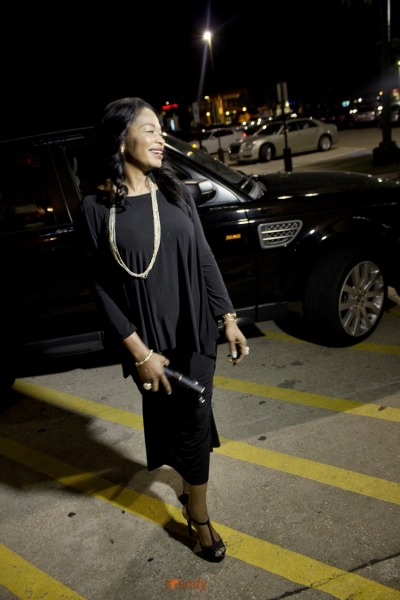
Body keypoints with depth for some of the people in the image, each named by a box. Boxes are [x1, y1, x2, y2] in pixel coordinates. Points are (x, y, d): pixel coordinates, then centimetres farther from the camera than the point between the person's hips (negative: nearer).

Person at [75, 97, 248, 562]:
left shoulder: (174, 191, 2)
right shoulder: (95, 208, -9)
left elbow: (204, 259, 4)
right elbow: (102, 288, -9)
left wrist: (228, 319, 0)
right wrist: (140, 352, -12)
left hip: (195, 332, 3)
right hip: (146, 340, -2)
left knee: (191, 420, 11)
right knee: (173, 418, 12)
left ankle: (198, 516, 37)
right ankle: (197, 513, 40)